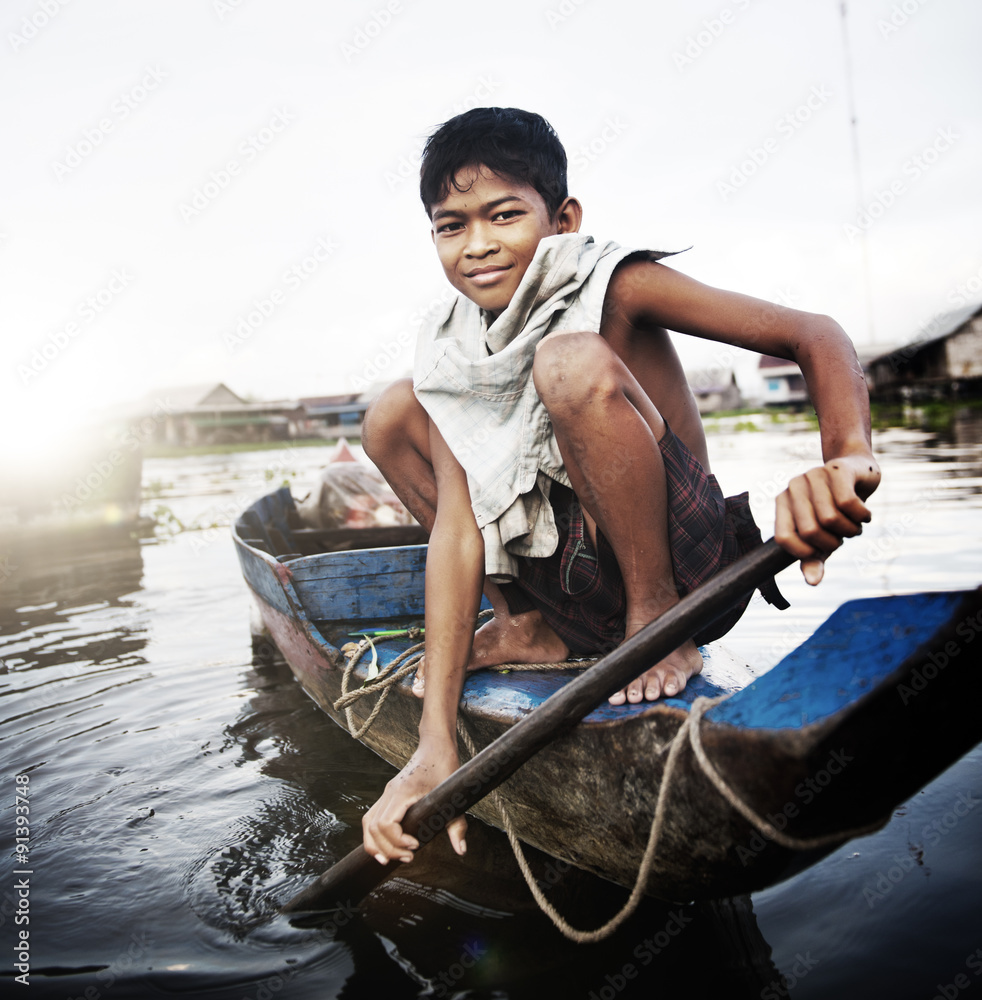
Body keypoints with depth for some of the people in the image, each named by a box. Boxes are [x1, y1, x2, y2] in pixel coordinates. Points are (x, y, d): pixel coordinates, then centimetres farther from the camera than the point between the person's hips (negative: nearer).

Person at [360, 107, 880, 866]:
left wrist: (848, 459, -42)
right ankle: (530, 628, 8)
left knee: (575, 362, -28)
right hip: (580, 590, 6)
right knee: (392, 414, 2)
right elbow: (456, 526, -11)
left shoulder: (615, 286, -12)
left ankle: (659, 625, -11)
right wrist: (436, 744, -20)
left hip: (689, 571, -5)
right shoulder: (451, 355, -1)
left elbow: (814, 335, -19)